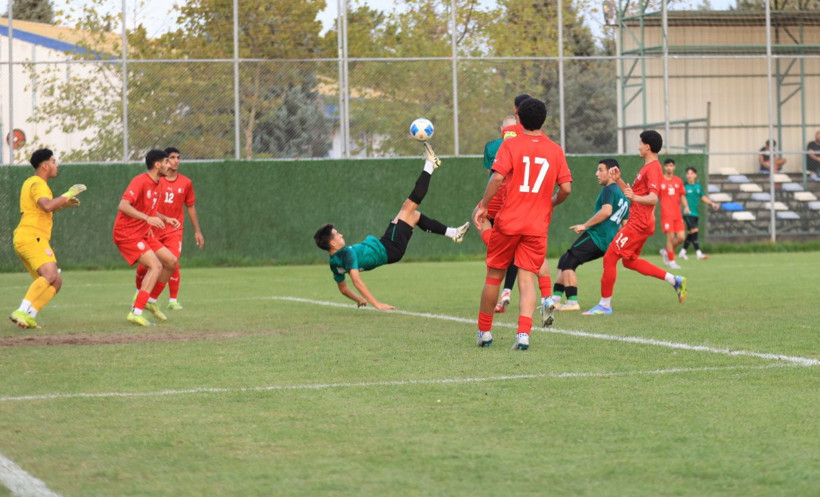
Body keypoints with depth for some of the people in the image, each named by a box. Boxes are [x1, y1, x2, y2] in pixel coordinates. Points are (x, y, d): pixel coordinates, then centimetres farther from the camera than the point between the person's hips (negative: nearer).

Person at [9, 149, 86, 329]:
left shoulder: (31, 183, 24)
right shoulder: (38, 184, -8)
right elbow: (47, 206, -28)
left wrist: (64, 204, 24)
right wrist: (67, 195, -16)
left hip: (25, 238, 10)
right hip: (32, 237, -10)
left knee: (56, 282, 7)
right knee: (49, 275, -27)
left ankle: (28, 317, -3)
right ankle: (22, 312, -36)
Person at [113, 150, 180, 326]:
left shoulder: (156, 185, 13)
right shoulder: (140, 181, -17)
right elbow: (123, 206, -29)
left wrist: (166, 219, 12)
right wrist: (148, 218, -36)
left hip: (143, 234, 10)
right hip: (127, 234, -10)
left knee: (171, 262, 9)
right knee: (156, 266, -22)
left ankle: (151, 301, 22)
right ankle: (136, 312, -25)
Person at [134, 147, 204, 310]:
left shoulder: (186, 182, 3)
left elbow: (190, 207, 12)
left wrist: (197, 231, 11)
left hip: (174, 231, 0)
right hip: (153, 230, 0)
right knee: (143, 265, 2)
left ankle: (173, 300, -5)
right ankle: (139, 292, 30)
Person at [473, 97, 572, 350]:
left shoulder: (510, 145, -4)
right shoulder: (555, 150, 4)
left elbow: (498, 177, -16)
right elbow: (566, 188, 0)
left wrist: (483, 206, -6)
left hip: (508, 222, -2)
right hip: (538, 225, 2)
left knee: (493, 276, 12)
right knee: (527, 280, 0)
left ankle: (484, 331, 22)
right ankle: (523, 333, -18)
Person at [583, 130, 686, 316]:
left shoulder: (652, 169, -15)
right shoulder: (647, 167, 18)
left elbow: (653, 198, -28)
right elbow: (633, 192, 26)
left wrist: (634, 197, -46)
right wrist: (619, 180, 12)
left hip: (638, 224, -11)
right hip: (637, 222, 11)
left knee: (610, 258, -8)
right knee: (630, 261, 19)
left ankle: (605, 304, -3)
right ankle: (675, 280, 18)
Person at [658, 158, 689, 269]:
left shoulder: (678, 181, 12)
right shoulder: (660, 181, 0)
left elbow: (682, 196, 17)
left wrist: (686, 206, 1)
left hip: (678, 214, 4)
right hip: (666, 214, -4)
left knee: (681, 237, -3)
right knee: (670, 237, -9)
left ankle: (666, 251, 23)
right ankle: (671, 261, 2)